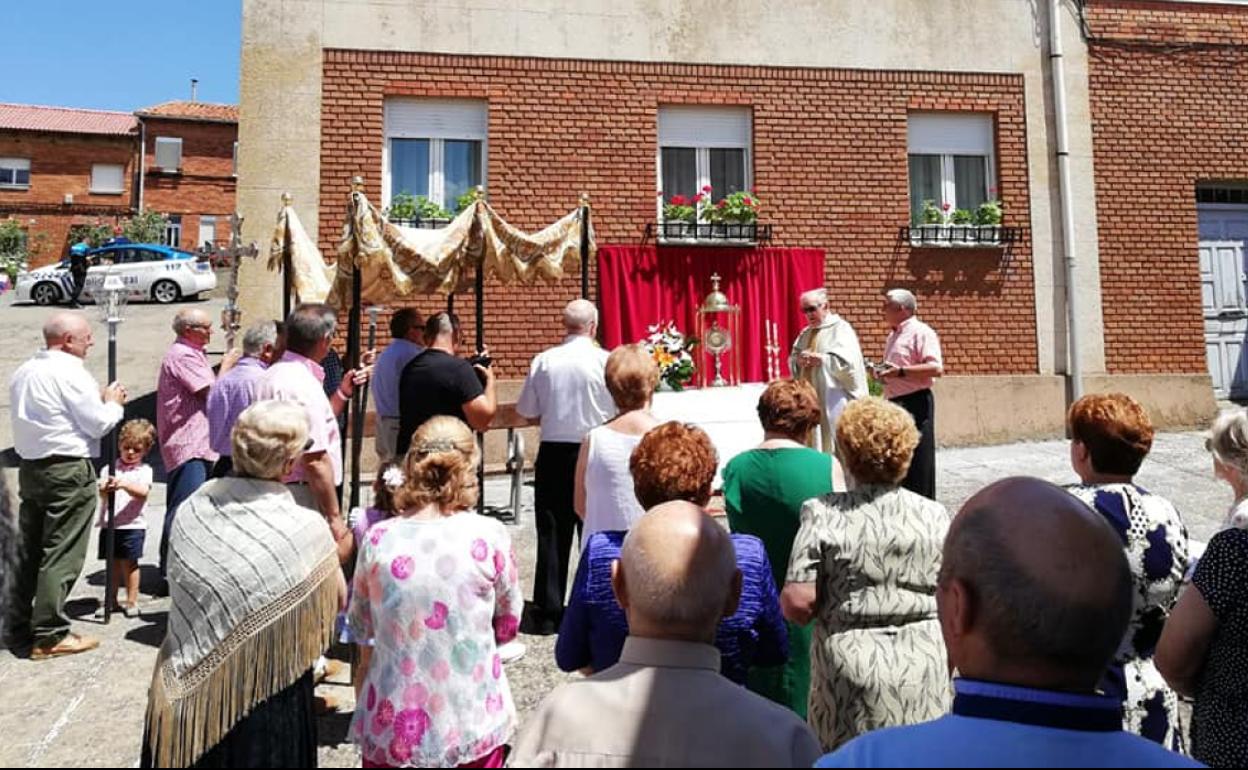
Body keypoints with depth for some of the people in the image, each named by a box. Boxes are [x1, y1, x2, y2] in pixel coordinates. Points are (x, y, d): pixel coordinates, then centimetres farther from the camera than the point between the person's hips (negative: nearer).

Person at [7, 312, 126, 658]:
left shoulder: (24, 372, 13)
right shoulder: (70, 372, -14)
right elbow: (99, 423, -14)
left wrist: (98, 398, 14)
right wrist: (113, 402, 5)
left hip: (30, 468, 9)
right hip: (68, 472, -9)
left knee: (29, 550, 15)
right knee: (61, 554, -3)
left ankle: (20, 628, 24)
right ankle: (49, 636, 2)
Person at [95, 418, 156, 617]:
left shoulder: (144, 470, 3)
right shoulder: (109, 469, 9)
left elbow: (143, 492, -13)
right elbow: (102, 494, -1)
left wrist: (124, 484, -29)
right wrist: (105, 489, -24)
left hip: (132, 525, -3)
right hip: (109, 524, 3)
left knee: (129, 562, 1)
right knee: (112, 563, 10)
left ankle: (132, 601, 12)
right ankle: (111, 600, 23)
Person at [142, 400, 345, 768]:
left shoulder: (192, 509, -9)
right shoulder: (304, 529, -22)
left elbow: (181, 595, 5)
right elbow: (335, 601, -5)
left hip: (185, 694, 4)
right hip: (267, 702, -4)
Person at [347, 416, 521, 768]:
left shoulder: (378, 539, -13)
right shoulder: (490, 536, -16)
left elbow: (360, 626, 5)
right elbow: (508, 625, 0)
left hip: (393, 730, 1)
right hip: (473, 728, -1)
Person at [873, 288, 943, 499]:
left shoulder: (921, 332, -10)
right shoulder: (893, 335, 19)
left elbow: (936, 368, -21)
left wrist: (899, 371, -25)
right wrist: (881, 372, 10)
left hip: (914, 403, -9)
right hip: (894, 403, 9)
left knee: (916, 464, -5)